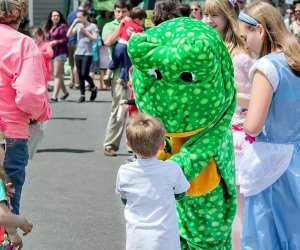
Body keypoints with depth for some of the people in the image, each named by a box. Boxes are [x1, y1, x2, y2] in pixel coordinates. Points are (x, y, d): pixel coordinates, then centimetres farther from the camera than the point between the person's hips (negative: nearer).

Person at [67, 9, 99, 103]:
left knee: (84, 74, -10)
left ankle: (93, 88, 16)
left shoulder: (92, 26, -2)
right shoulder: (78, 25, 10)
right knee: (80, 75, 5)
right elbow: (68, 34, 3)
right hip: (78, 53, 5)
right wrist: (74, 23, -1)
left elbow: (95, 38, -10)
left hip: (87, 54, -5)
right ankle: (82, 95, 11)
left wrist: (86, 32, -13)